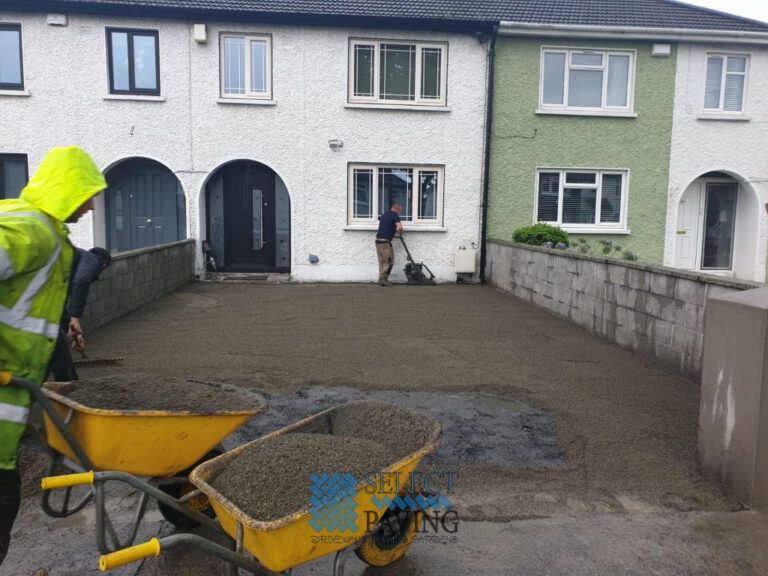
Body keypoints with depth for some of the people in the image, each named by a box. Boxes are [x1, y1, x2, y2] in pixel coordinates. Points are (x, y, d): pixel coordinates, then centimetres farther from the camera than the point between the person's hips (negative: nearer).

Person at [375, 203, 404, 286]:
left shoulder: (384, 214, 19)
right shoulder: (395, 215, -6)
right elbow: (400, 227, -20)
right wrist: (400, 234, -1)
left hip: (378, 240, 8)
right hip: (385, 241, -8)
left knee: (382, 261, 12)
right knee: (389, 261, 0)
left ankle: (381, 279, 12)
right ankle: (383, 278, -5)